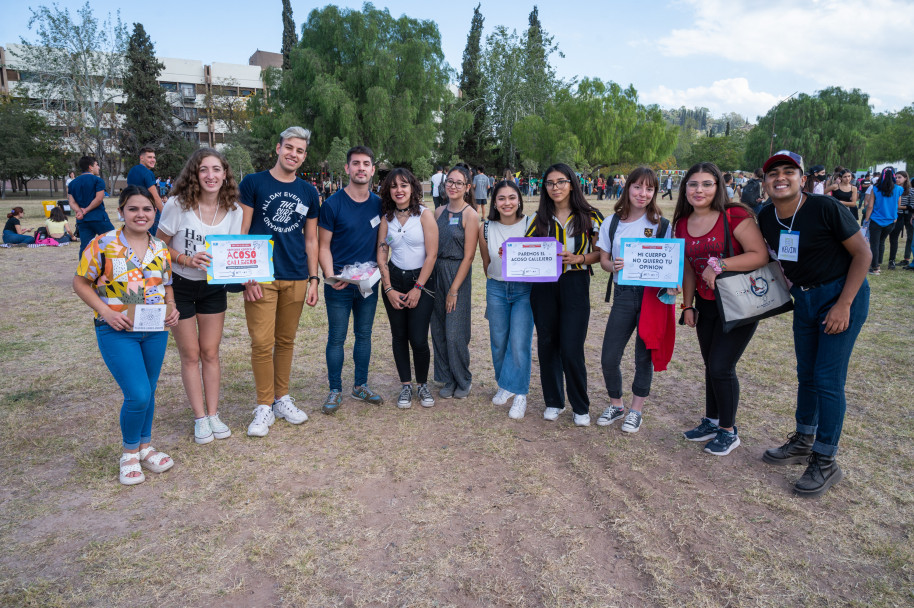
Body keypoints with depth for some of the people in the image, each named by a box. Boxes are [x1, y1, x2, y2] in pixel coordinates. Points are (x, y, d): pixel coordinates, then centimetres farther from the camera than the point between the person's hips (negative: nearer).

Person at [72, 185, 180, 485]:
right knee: (138, 395, -10)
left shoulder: (161, 248, 5)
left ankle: (145, 446, 34)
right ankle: (129, 452, 15)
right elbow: (81, 283, -3)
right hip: (117, 331, -4)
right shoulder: (103, 244, -8)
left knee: (147, 393, 14)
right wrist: (106, 311, -15)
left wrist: (171, 308, -4)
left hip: (155, 331, 4)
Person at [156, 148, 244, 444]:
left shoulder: (234, 210, -7)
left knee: (210, 353, 10)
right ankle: (200, 418, 17)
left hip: (213, 287, 3)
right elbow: (159, 244, -9)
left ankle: (213, 414, 21)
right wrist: (186, 259, -26)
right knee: (190, 355, 6)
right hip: (180, 286, -2)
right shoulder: (177, 204, -16)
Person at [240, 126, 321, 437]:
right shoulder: (253, 183, 0)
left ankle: (282, 398, 26)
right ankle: (264, 406, 11)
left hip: (296, 278, 4)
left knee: (286, 341, 12)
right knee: (262, 342, -4)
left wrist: (313, 278, 8)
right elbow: (240, 232, -3)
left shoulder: (308, 192, 10)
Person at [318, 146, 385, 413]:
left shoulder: (378, 204, 4)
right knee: (337, 338, 4)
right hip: (339, 284, -4)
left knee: (364, 335, 14)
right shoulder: (333, 204, -8)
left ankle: (361, 386, 28)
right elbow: (323, 246, -7)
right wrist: (331, 277, -18)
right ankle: (335, 390, 19)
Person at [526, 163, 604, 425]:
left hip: (575, 286, -3)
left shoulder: (589, 216, 0)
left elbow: (602, 252, 0)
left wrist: (578, 258, -16)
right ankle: (553, 402, 25)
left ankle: (581, 407, 14)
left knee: (571, 349, -5)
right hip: (543, 287, 3)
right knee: (547, 345, 8)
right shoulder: (540, 217, 8)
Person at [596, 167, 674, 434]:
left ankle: (637, 409, 26)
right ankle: (616, 404, 24)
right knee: (609, 357, -1)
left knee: (644, 355, 6)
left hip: (652, 293, -1)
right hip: (624, 294, 1)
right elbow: (603, 259, 7)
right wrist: (614, 265, -16)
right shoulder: (611, 222, 6)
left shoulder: (661, 224, 1)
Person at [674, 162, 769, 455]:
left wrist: (720, 264, -28)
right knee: (711, 365, 14)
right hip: (706, 304, 6)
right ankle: (711, 422, 32)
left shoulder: (735, 216, -15)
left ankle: (729, 431, 15)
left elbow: (761, 255, -21)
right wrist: (687, 305, 11)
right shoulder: (683, 224, 4)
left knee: (721, 367, -5)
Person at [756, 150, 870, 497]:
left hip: (842, 294, -6)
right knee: (807, 375, 15)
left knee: (828, 379, -6)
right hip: (804, 298, 6)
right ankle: (803, 443, 31)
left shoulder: (824, 208, -20)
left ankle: (826, 463, 8)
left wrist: (844, 304, -19)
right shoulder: (766, 218, -3)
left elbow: (863, 253, -15)